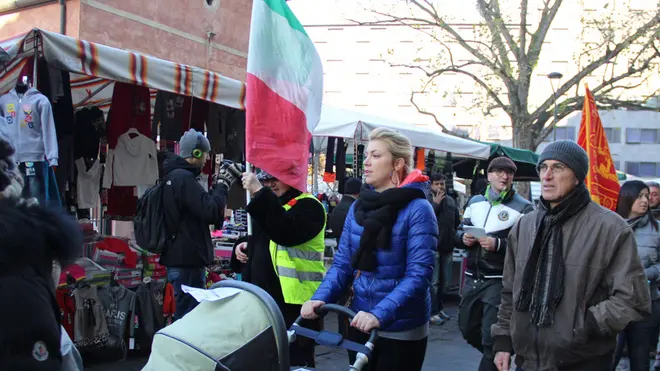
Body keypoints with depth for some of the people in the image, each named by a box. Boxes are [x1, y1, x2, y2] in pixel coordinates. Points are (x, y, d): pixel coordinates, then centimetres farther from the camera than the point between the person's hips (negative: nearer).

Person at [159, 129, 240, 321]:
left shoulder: (173, 176, 15)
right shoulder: (184, 177, -17)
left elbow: (201, 206, 20)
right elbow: (210, 212, -23)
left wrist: (218, 183, 9)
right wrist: (223, 183, -11)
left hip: (179, 258, 11)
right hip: (187, 260, -11)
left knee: (184, 313, 20)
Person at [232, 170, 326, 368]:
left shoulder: (308, 205, -11)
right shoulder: (271, 203, 16)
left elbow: (285, 232, -31)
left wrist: (259, 194, -32)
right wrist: (247, 246, 9)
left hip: (293, 301, -9)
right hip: (264, 298, 9)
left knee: (293, 360, -5)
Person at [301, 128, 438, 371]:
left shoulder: (418, 210, -13)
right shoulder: (358, 207, 4)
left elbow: (419, 274, -20)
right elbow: (343, 263, 4)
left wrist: (380, 314, -30)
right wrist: (321, 298, -13)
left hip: (401, 330, -5)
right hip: (360, 323, 5)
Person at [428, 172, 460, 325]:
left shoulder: (451, 200, 11)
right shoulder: (426, 200, -9)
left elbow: (457, 221, 21)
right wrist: (436, 203, -20)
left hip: (447, 247, 6)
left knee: (444, 281, 14)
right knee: (433, 282, -4)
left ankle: (439, 308, 26)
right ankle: (433, 312, 1)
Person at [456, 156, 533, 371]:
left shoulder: (522, 208, -7)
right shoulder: (475, 201, 11)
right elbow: (459, 231, 16)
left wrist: (498, 245, -25)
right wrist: (463, 238, -7)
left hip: (500, 281, -6)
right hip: (472, 278, 6)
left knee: (491, 336, -3)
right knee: (467, 328, 18)